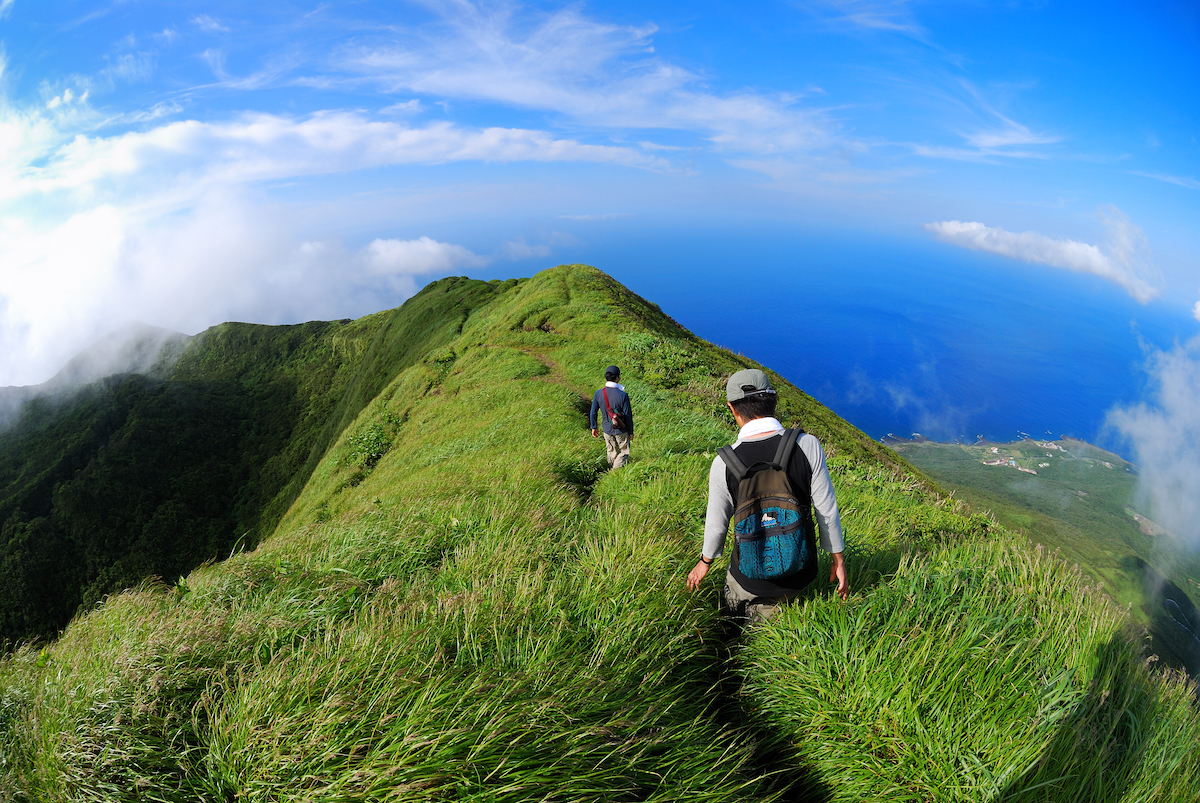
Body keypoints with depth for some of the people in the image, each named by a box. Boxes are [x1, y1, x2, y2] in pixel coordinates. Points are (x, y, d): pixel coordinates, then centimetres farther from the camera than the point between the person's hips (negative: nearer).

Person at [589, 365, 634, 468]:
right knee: (624, 452, 16)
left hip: (607, 430, 4)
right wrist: (631, 431, -1)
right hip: (621, 430, -4)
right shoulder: (623, 395, -22)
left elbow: (593, 413, -1)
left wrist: (594, 427, 14)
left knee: (612, 452, 22)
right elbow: (628, 415, -15)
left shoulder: (598, 394, -10)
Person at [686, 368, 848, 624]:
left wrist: (704, 562, 14)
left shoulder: (723, 462, -18)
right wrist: (838, 561, 7)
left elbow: (717, 522, -6)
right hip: (800, 571, 2)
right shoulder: (807, 445, -17)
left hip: (750, 576, -1)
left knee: (730, 610, 29)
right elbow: (827, 510, -9)